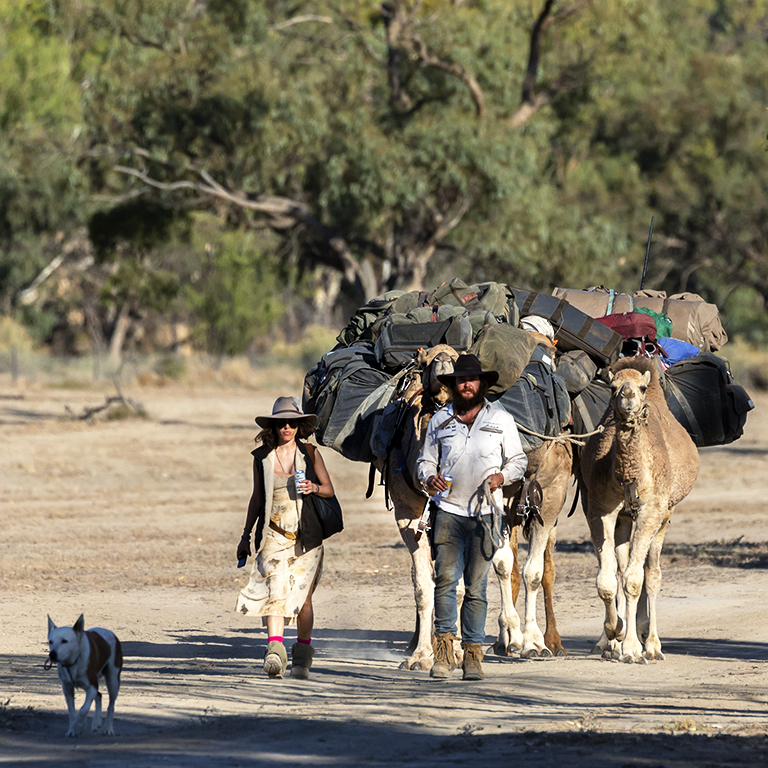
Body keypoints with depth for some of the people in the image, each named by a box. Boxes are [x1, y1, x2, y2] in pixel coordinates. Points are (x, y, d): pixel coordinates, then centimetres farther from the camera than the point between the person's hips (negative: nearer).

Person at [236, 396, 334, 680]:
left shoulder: (310, 453, 4)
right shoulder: (262, 457, 7)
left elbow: (329, 490, 10)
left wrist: (314, 488, -13)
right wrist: (246, 535, 16)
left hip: (307, 536, 0)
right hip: (274, 533, 0)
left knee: (302, 595, 2)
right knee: (275, 588, -18)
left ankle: (302, 658, 19)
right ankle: (275, 651, -28)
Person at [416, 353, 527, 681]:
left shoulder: (501, 420, 6)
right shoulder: (439, 421, 10)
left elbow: (518, 460, 11)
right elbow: (425, 461, 16)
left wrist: (502, 476, -9)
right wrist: (429, 478, -6)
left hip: (484, 513, -1)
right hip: (448, 510, 1)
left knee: (476, 586, 0)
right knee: (445, 578, -11)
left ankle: (473, 654, 4)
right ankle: (443, 651, -8)